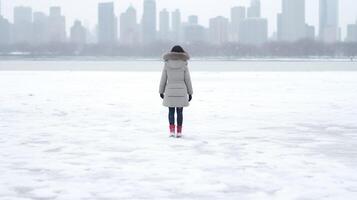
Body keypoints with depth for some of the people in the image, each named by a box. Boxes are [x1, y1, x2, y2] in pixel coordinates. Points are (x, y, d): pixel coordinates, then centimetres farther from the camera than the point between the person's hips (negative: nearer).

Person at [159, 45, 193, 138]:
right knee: (179, 112, 9)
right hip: (181, 91, 0)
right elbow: (187, 80, -2)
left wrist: (161, 91, 12)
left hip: (170, 91, 0)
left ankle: (172, 130, -2)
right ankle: (179, 132, 9)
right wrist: (190, 93, 6)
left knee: (171, 111, 11)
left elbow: (163, 79, 2)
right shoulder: (184, 65, -5)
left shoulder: (167, 64, -2)